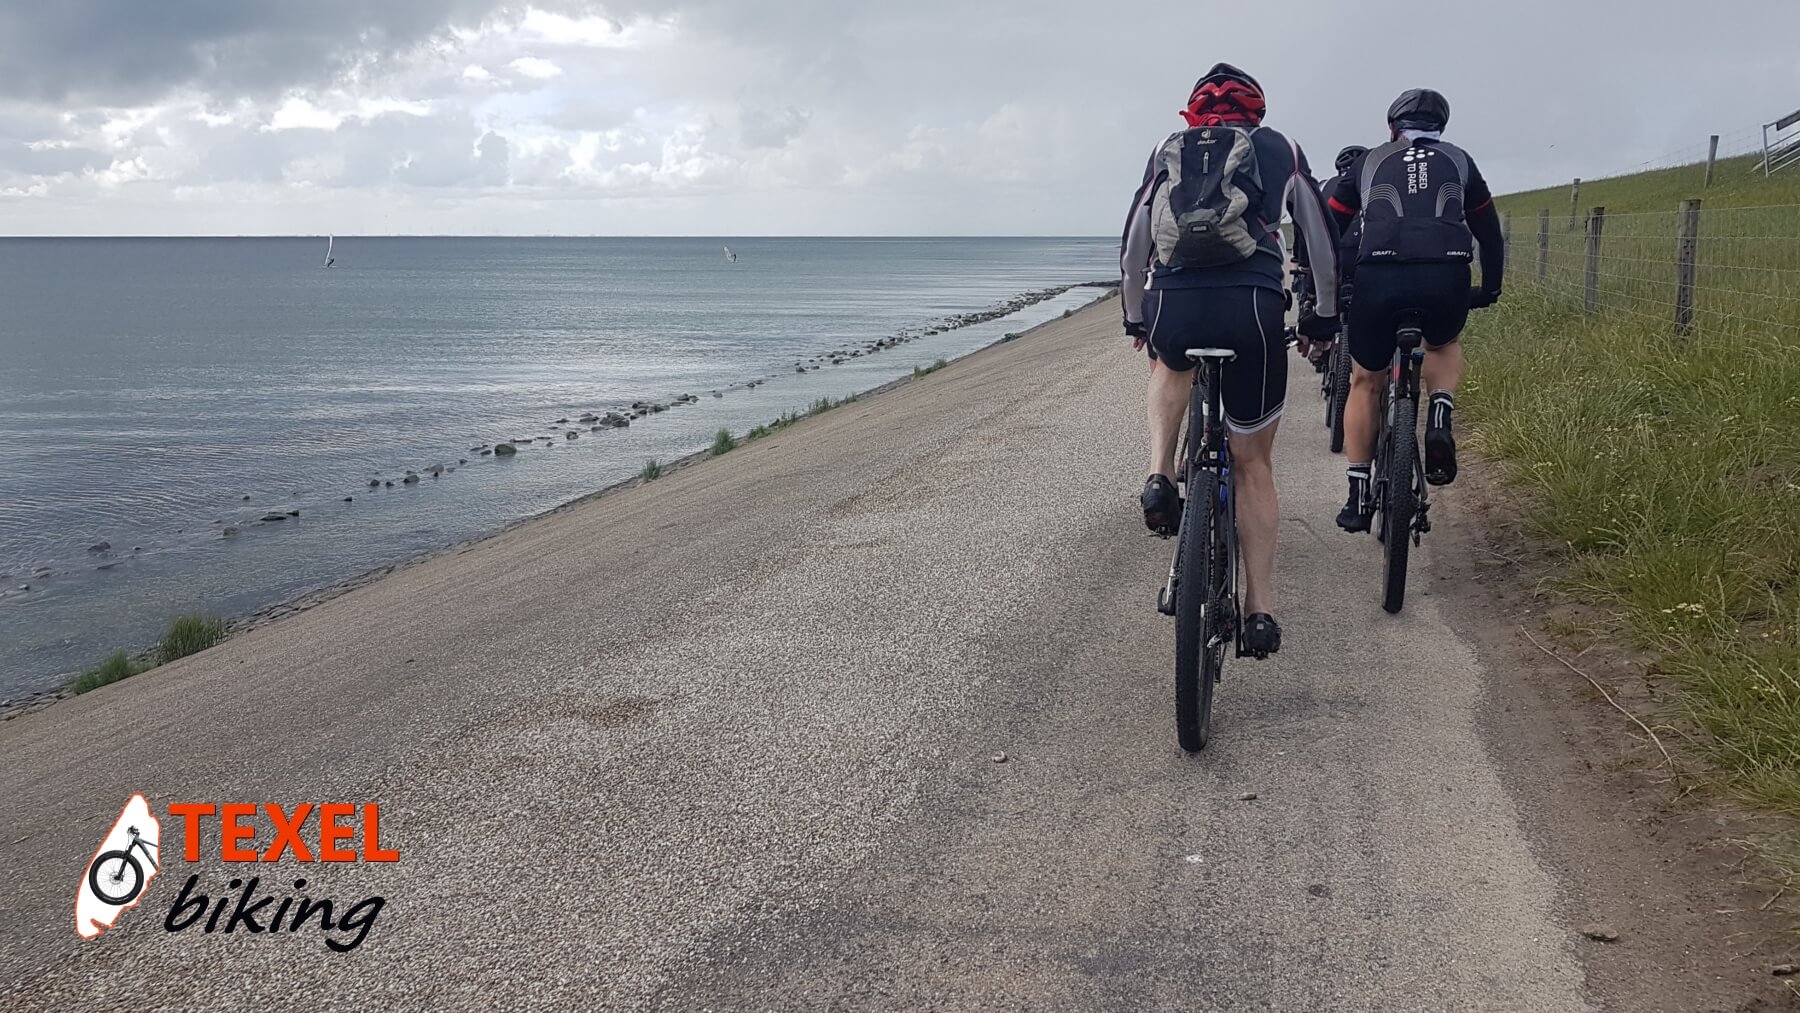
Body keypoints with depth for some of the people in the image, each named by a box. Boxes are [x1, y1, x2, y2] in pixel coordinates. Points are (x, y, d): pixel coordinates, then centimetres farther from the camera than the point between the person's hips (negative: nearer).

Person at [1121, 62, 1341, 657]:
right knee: (1252, 461, 15)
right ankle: (1260, 608, 11)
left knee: (1171, 363, 39)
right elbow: (1323, 242, 24)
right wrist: (1324, 316, 36)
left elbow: (1133, 245, 24)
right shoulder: (1278, 149, 21)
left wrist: (1135, 319, 37)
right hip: (1253, 308, -1)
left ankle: (1160, 476, 17)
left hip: (1172, 307, 1)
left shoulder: (1167, 153, 23)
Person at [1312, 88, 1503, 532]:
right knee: (1443, 346, 34)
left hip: (1379, 278, -1)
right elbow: (1489, 232, 33)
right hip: (1447, 278, 1)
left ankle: (1358, 495, 15)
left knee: (1366, 382, 20)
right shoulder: (1459, 161, 26)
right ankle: (1440, 419, 5)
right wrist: (1490, 290, 46)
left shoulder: (1370, 162, 24)